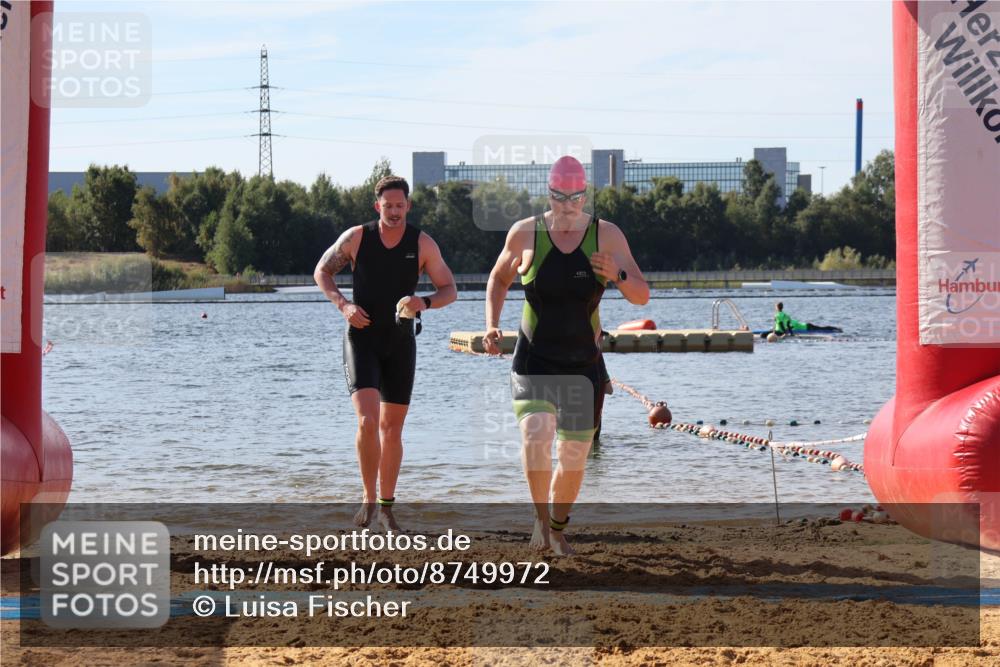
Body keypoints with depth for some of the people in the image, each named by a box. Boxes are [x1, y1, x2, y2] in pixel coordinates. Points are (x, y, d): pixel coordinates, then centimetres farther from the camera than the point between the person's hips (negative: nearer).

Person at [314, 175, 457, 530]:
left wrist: (425, 302, -24)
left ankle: (386, 506, 21)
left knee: (392, 429, 8)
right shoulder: (356, 237, -6)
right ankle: (368, 498, -5)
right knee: (368, 421, -19)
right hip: (361, 339, -2)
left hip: (400, 343, 2)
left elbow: (450, 290, -1)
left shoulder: (423, 244, -5)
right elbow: (322, 271, 6)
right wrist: (343, 304, -11)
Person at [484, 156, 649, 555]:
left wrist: (617, 275, -27)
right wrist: (491, 326, 0)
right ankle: (540, 516, -7)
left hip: (584, 364, 1)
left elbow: (642, 296, -6)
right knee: (535, 436, -26)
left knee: (574, 457, 8)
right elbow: (499, 279, 14)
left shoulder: (607, 235, -4)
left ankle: (557, 529, 31)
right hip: (533, 361, -1)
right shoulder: (525, 233, -4)